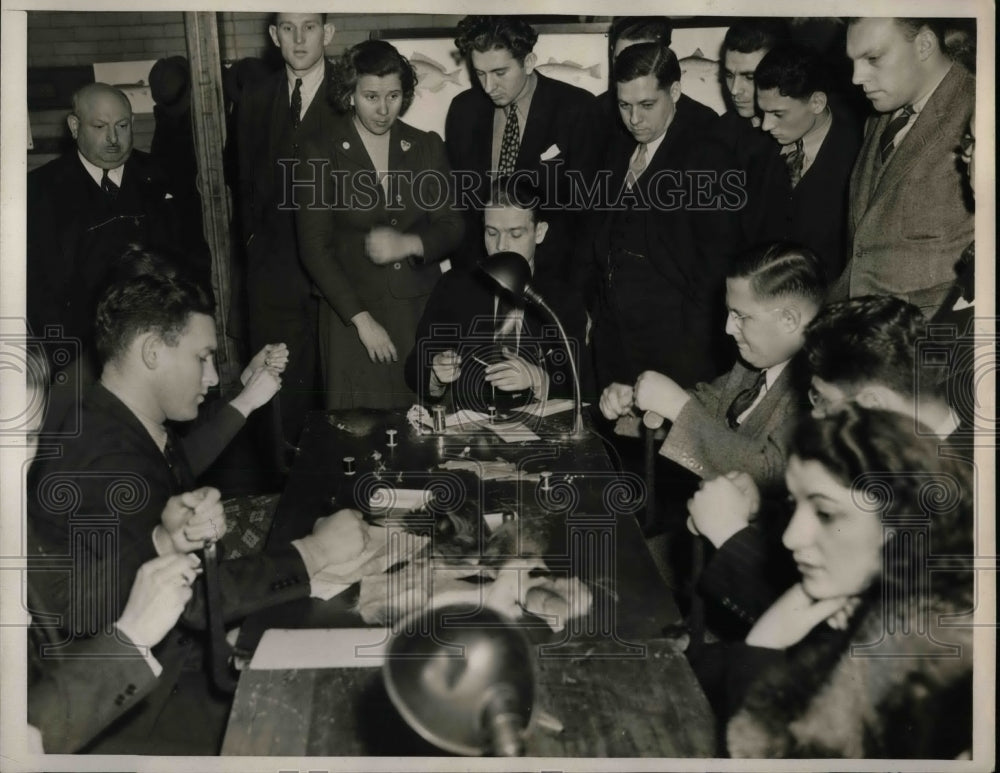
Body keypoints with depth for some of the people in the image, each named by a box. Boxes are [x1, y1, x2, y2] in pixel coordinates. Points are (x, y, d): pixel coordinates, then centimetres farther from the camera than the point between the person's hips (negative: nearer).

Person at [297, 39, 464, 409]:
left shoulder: (426, 147, 5)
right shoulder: (322, 156, -3)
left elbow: (452, 226, 5)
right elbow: (315, 249, -5)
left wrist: (408, 244, -17)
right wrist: (362, 319, -11)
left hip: (421, 308, 2)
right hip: (354, 313, -2)